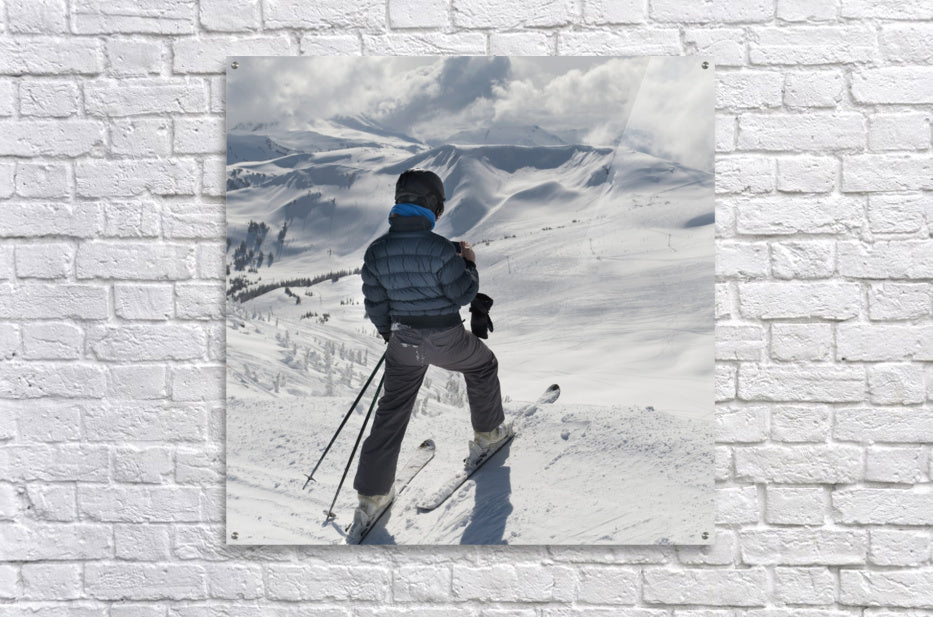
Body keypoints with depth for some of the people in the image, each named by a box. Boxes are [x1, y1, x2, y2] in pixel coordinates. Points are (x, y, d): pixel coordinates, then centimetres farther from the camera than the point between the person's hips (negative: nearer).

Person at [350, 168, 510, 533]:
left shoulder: (376, 251, -6)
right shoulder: (440, 249, -22)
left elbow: (375, 303, 3)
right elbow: (463, 294, -13)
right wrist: (469, 264, 4)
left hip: (403, 341, 4)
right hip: (445, 339, -4)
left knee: (392, 411, 12)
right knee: (483, 365, 28)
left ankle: (372, 494, 13)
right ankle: (488, 433, 43)